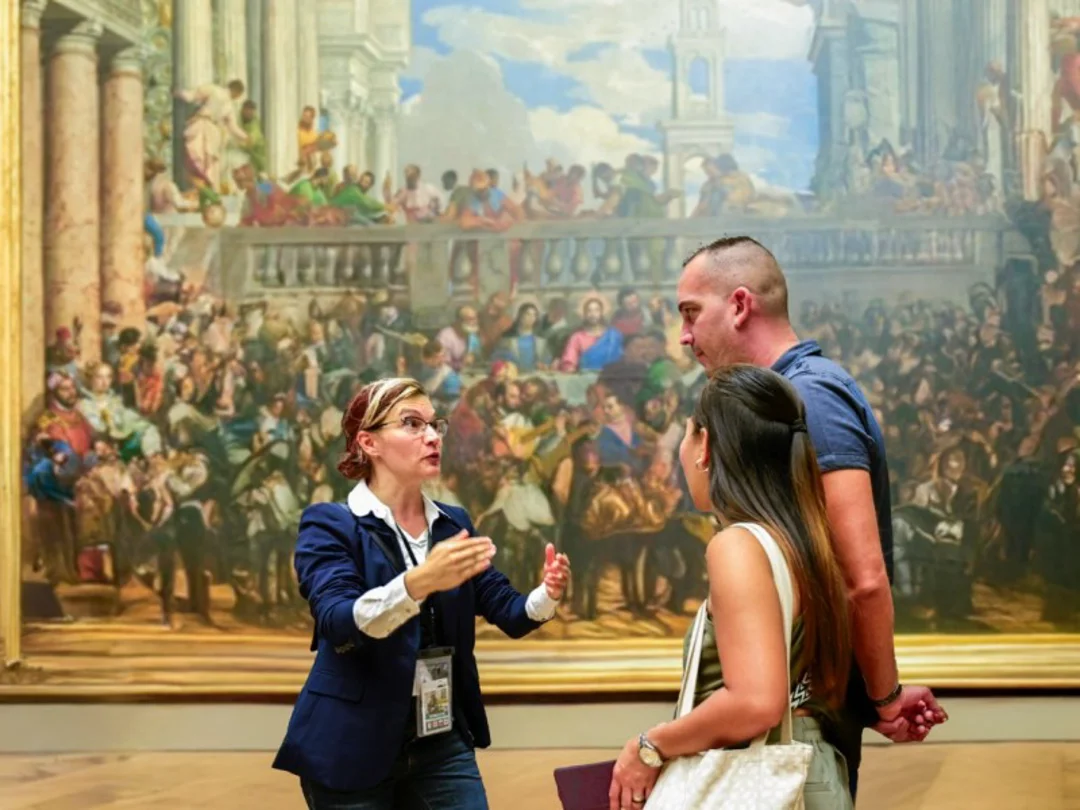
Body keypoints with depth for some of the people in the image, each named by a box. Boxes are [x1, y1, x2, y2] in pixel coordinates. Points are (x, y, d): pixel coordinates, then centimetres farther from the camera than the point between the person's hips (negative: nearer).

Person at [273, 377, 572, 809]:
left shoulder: (454, 524, 10)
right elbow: (338, 622, -23)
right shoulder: (329, 525, -7)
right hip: (354, 750, -4)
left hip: (442, 743, 5)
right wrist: (420, 582, -39)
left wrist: (548, 594, -17)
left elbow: (509, 612, 5)